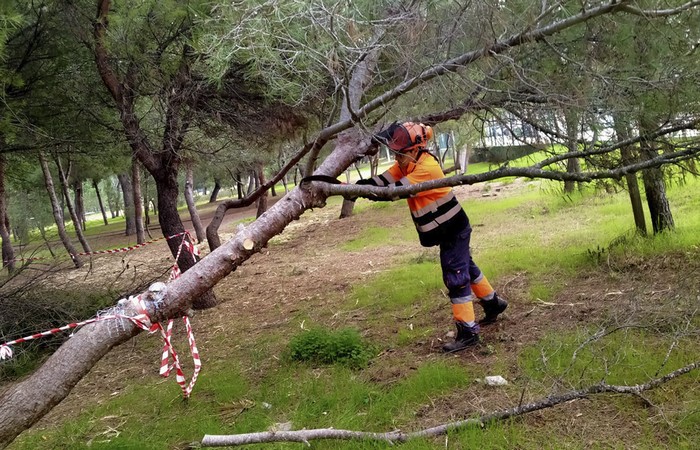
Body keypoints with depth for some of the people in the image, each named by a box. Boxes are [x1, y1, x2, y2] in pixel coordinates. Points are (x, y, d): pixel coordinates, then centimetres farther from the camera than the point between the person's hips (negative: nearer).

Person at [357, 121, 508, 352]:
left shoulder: (427, 168, -30)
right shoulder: (407, 163, -2)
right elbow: (382, 181, -10)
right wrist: (353, 186, -24)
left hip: (454, 230, -9)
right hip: (448, 229, 9)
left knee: (456, 278, -5)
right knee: (466, 268, 23)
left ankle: (468, 332, 3)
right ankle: (493, 303, 42)